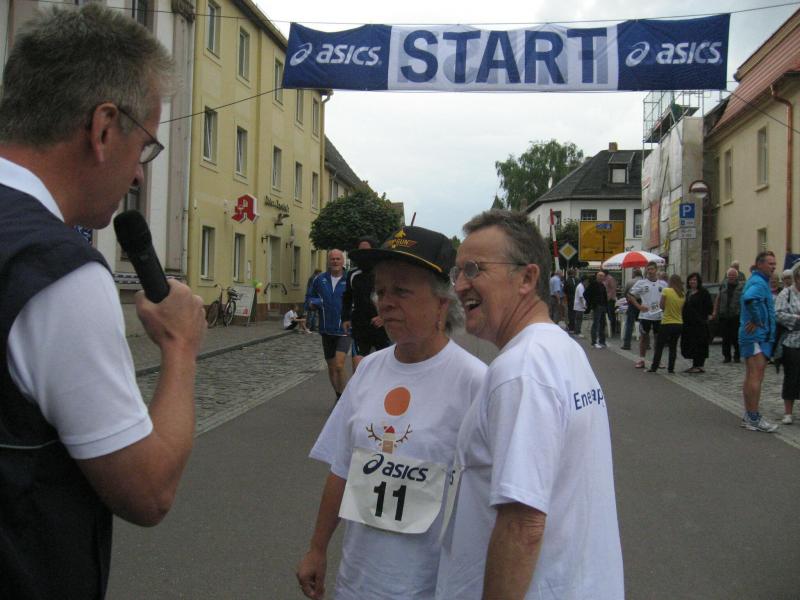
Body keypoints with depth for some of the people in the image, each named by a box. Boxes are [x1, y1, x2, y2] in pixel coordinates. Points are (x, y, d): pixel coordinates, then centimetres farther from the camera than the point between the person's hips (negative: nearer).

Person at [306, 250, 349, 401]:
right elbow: (309, 297, 16)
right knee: (331, 367, 14)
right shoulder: (320, 279, 5)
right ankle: (339, 398, 32)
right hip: (326, 330, 4)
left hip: (344, 330, -4)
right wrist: (313, 302, -6)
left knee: (339, 366, -19)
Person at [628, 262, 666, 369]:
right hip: (645, 315, -1)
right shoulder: (641, 283, -1)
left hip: (659, 315, 1)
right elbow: (630, 295, 3)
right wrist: (639, 306, -5)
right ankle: (641, 360, 12)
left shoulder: (663, 284, 5)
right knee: (643, 337, 5)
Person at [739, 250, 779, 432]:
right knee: (756, 377, -10)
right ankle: (754, 418, -8)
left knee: (751, 377, 13)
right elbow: (750, 299, -37)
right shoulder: (759, 283, -15)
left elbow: (747, 299, 33)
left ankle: (749, 417, 19)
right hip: (757, 336, -11)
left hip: (753, 336, 11)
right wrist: (757, 321, -26)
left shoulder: (758, 281, 18)